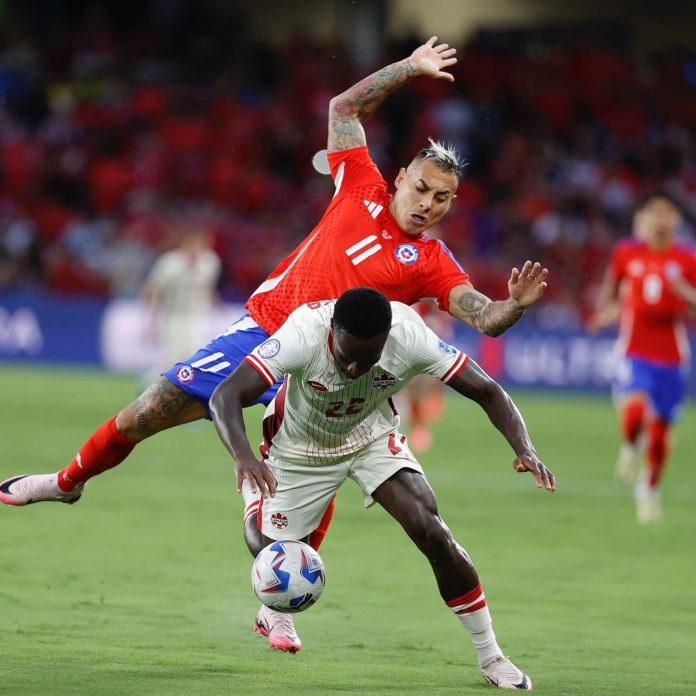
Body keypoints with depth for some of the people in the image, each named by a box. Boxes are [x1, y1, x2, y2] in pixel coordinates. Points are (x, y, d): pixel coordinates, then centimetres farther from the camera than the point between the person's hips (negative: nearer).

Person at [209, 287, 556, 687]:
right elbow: (226, 396, -43)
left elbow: (487, 391, -24)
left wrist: (524, 449, -41)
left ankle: (490, 656, -7)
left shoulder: (410, 336, -32)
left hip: (373, 438, 1)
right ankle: (274, 610, 48)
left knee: (430, 529, -20)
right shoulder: (303, 335, -39)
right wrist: (243, 456, -62)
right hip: (301, 450, -1)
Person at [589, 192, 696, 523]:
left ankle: (650, 488, 32)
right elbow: (609, 288, 19)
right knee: (634, 410, -27)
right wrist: (608, 311, 2)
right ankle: (629, 447, 8)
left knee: (660, 428, 8)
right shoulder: (626, 253, 2)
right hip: (633, 350, -1)